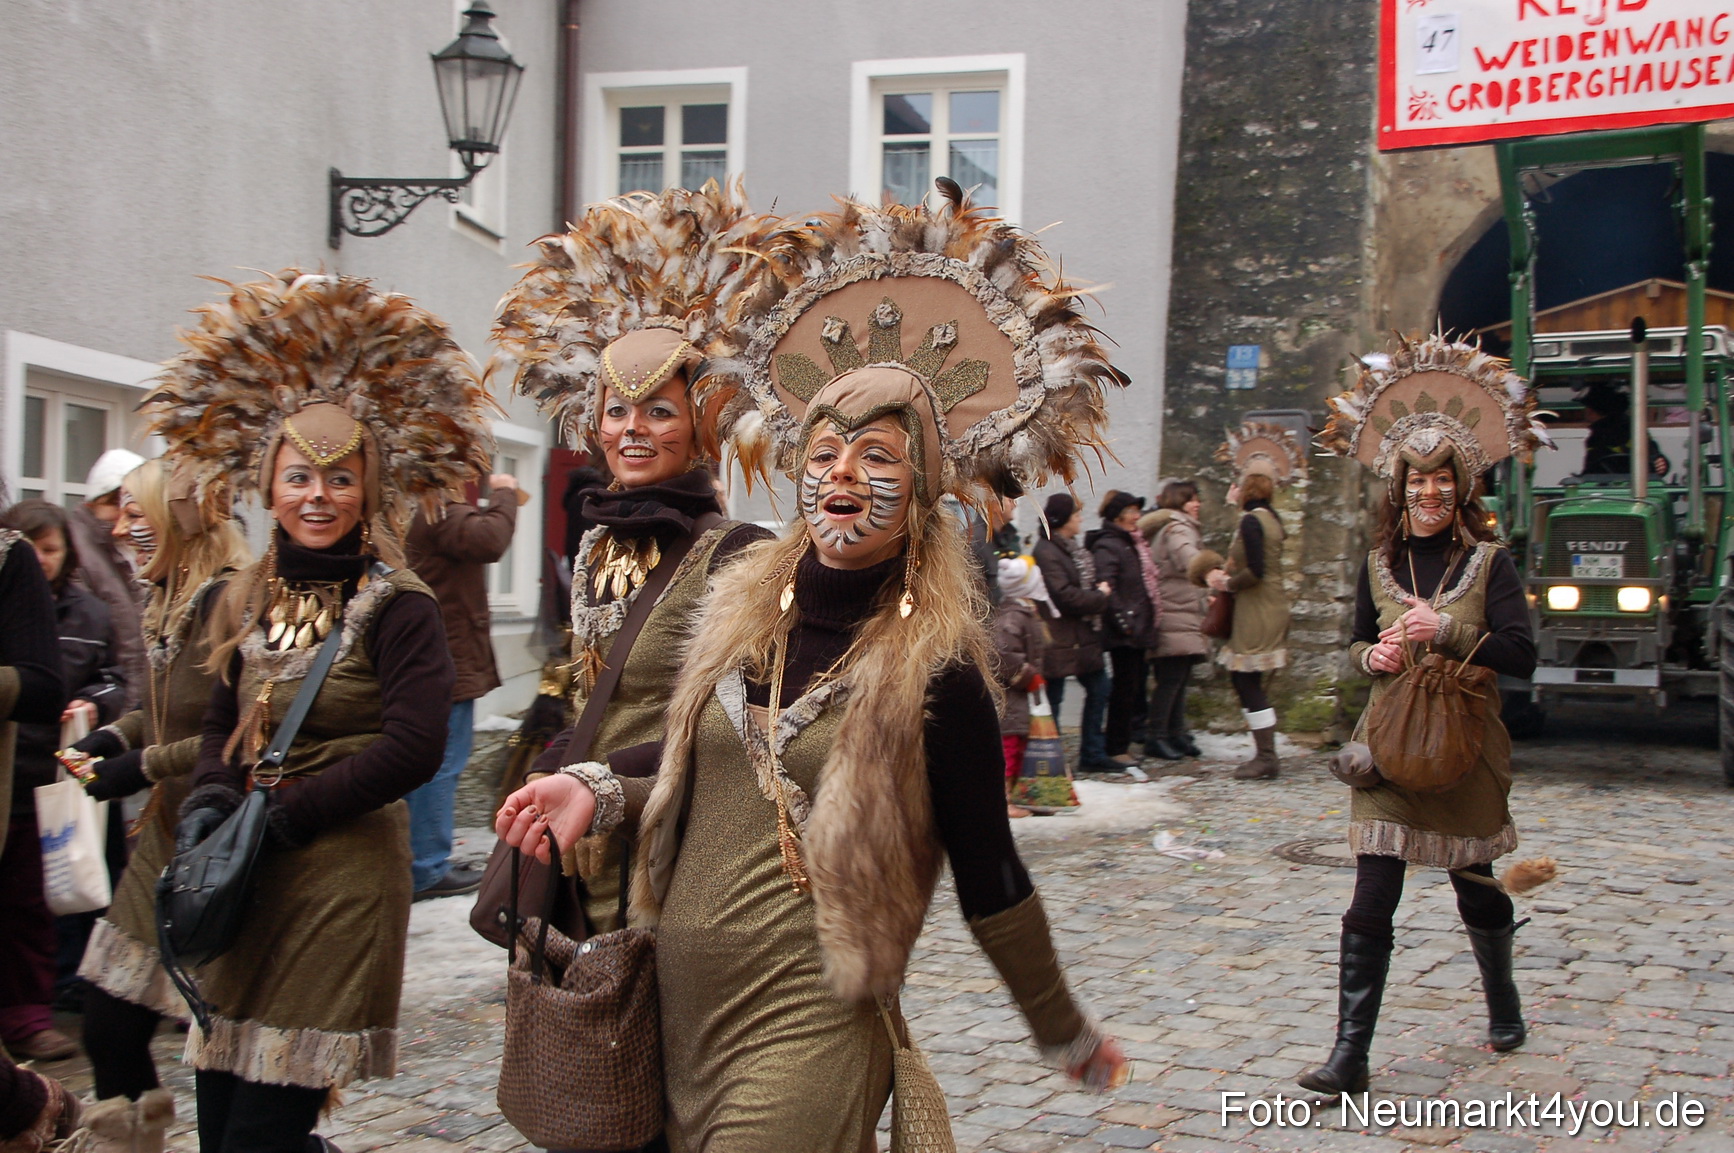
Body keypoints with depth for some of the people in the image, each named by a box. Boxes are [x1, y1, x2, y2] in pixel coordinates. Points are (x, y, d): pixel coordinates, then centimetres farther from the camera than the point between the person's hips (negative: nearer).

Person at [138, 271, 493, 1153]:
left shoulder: (398, 608, -10)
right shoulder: (249, 601, 10)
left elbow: (412, 748, -18)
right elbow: (224, 726, 16)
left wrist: (278, 816, -15)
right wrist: (209, 804, -4)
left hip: (343, 876, -6)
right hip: (246, 885, 6)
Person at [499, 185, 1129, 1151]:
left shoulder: (934, 668, -11)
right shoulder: (744, 605, 4)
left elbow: (990, 878, -3)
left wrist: (1066, 1034, 3)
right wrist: (598, 793, -1)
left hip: (808, 1024, -6)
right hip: (684, 1000, 6)